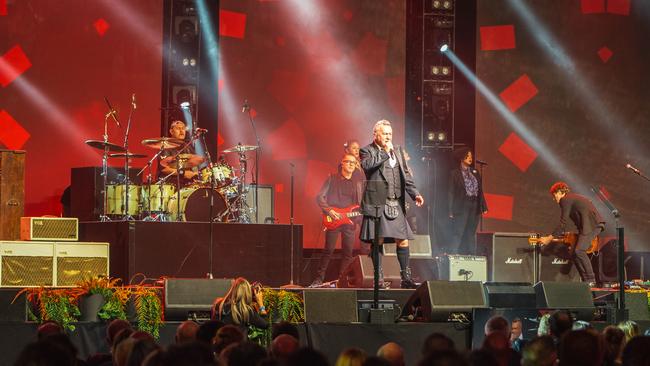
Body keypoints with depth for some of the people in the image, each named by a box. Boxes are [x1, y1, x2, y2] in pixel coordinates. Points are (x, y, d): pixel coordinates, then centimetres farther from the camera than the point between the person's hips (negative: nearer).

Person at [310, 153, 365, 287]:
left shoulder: (358, 183, 14)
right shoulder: (332, 179, 4)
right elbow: (320, 197, -1)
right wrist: (329, 211, -12)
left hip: (350, 221, 4)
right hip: (333, 220, -4)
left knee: (348, 253, 1)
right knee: (328, 250, -7)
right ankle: (319, 279, -1)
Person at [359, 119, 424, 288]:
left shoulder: (397, 152, 19)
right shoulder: (367, 151, 2)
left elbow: (406, 175, 18)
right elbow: (367, 165, -20)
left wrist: (415, 194, 6)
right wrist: (385, 152, -12)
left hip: (396, 204, 5)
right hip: (377, 203, -5)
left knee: (403, 241, 2)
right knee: (378, 241, -4)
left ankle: (406, 277, 8)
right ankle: (378, 279, 3)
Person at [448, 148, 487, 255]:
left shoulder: (475, 172, 13)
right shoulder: (455, 173, -2)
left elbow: (480, 191, 14)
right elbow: (451, 192, -5)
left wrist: (484, 206, 6)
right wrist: (451, 210, -11)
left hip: (475, 206, 5)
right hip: (461, 206, -5)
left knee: (471, 234, 9)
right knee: (457, 234, -7)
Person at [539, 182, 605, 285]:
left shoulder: (565, 200, -6)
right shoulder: (573, 198, 24)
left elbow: (563, 223, -11)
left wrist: (549, 238, -8)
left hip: (592, 225, -10)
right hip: (586, 226, 10)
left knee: (579, 251, -21)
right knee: (574, 253, 6)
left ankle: (591, 280, -19)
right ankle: (585, 280, 6)